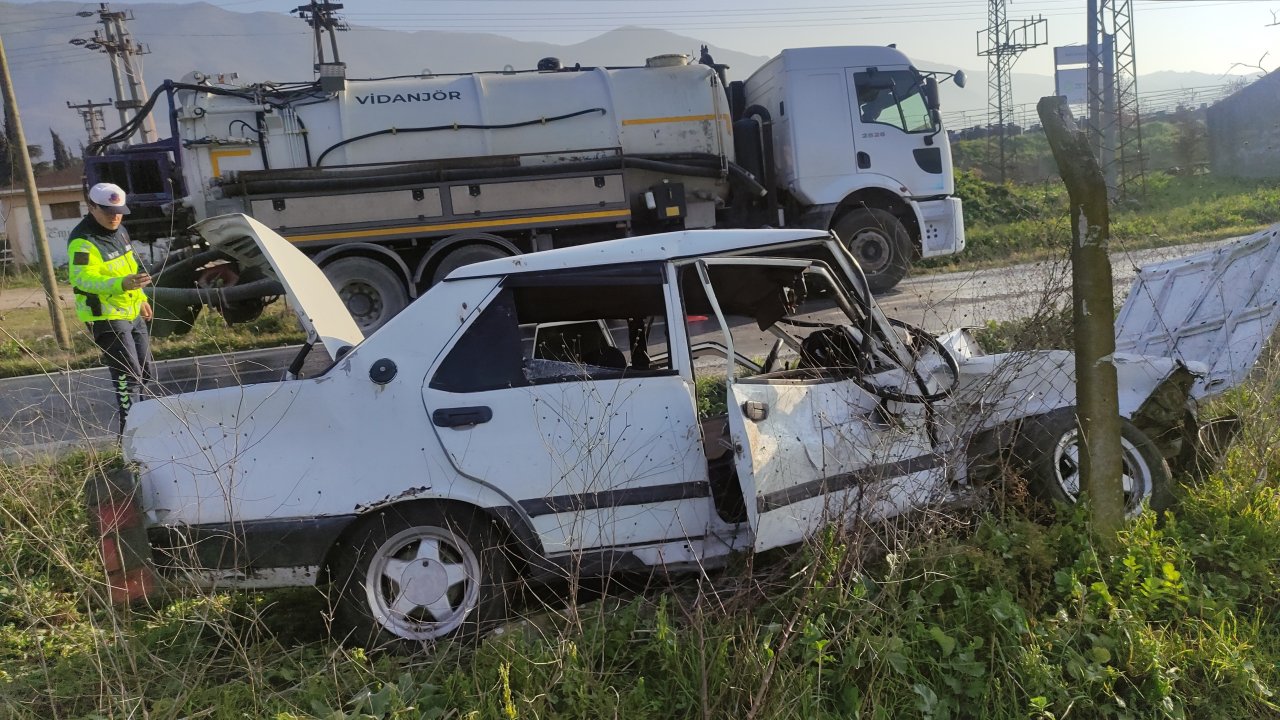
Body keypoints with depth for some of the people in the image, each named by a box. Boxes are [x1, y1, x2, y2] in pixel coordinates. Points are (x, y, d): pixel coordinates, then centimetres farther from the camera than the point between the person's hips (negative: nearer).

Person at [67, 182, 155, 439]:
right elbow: (84, 280, -31)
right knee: (128, 375, -11)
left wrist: (141, 298, 25)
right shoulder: (83, 241, -19)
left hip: (132, 313, 9)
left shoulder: (119, 231, 10)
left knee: (146, 371, 16)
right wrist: (122, 284, -46)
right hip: (106, 317, -9)